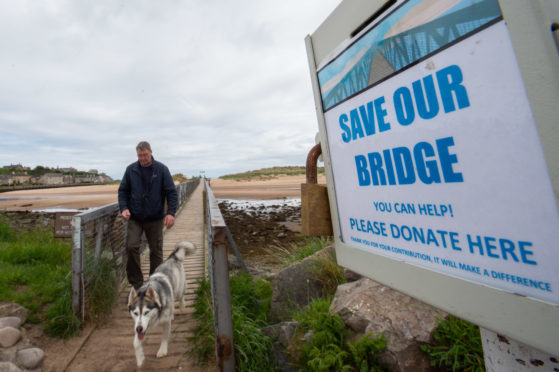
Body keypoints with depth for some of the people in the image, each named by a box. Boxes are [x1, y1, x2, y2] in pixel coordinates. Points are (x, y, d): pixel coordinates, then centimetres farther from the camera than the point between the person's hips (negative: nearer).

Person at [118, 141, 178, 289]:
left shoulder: (162, 169, -4)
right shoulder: (131, 169, 2)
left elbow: (172, 192, -6)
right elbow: (123, 191, 9)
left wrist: (171, 212, -18)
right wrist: (124, 208, -8)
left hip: (155, 218, -1)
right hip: (135, 218, 1)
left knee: (156, 251, 6)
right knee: (131, 247, -10)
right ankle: (136, 283, 10)